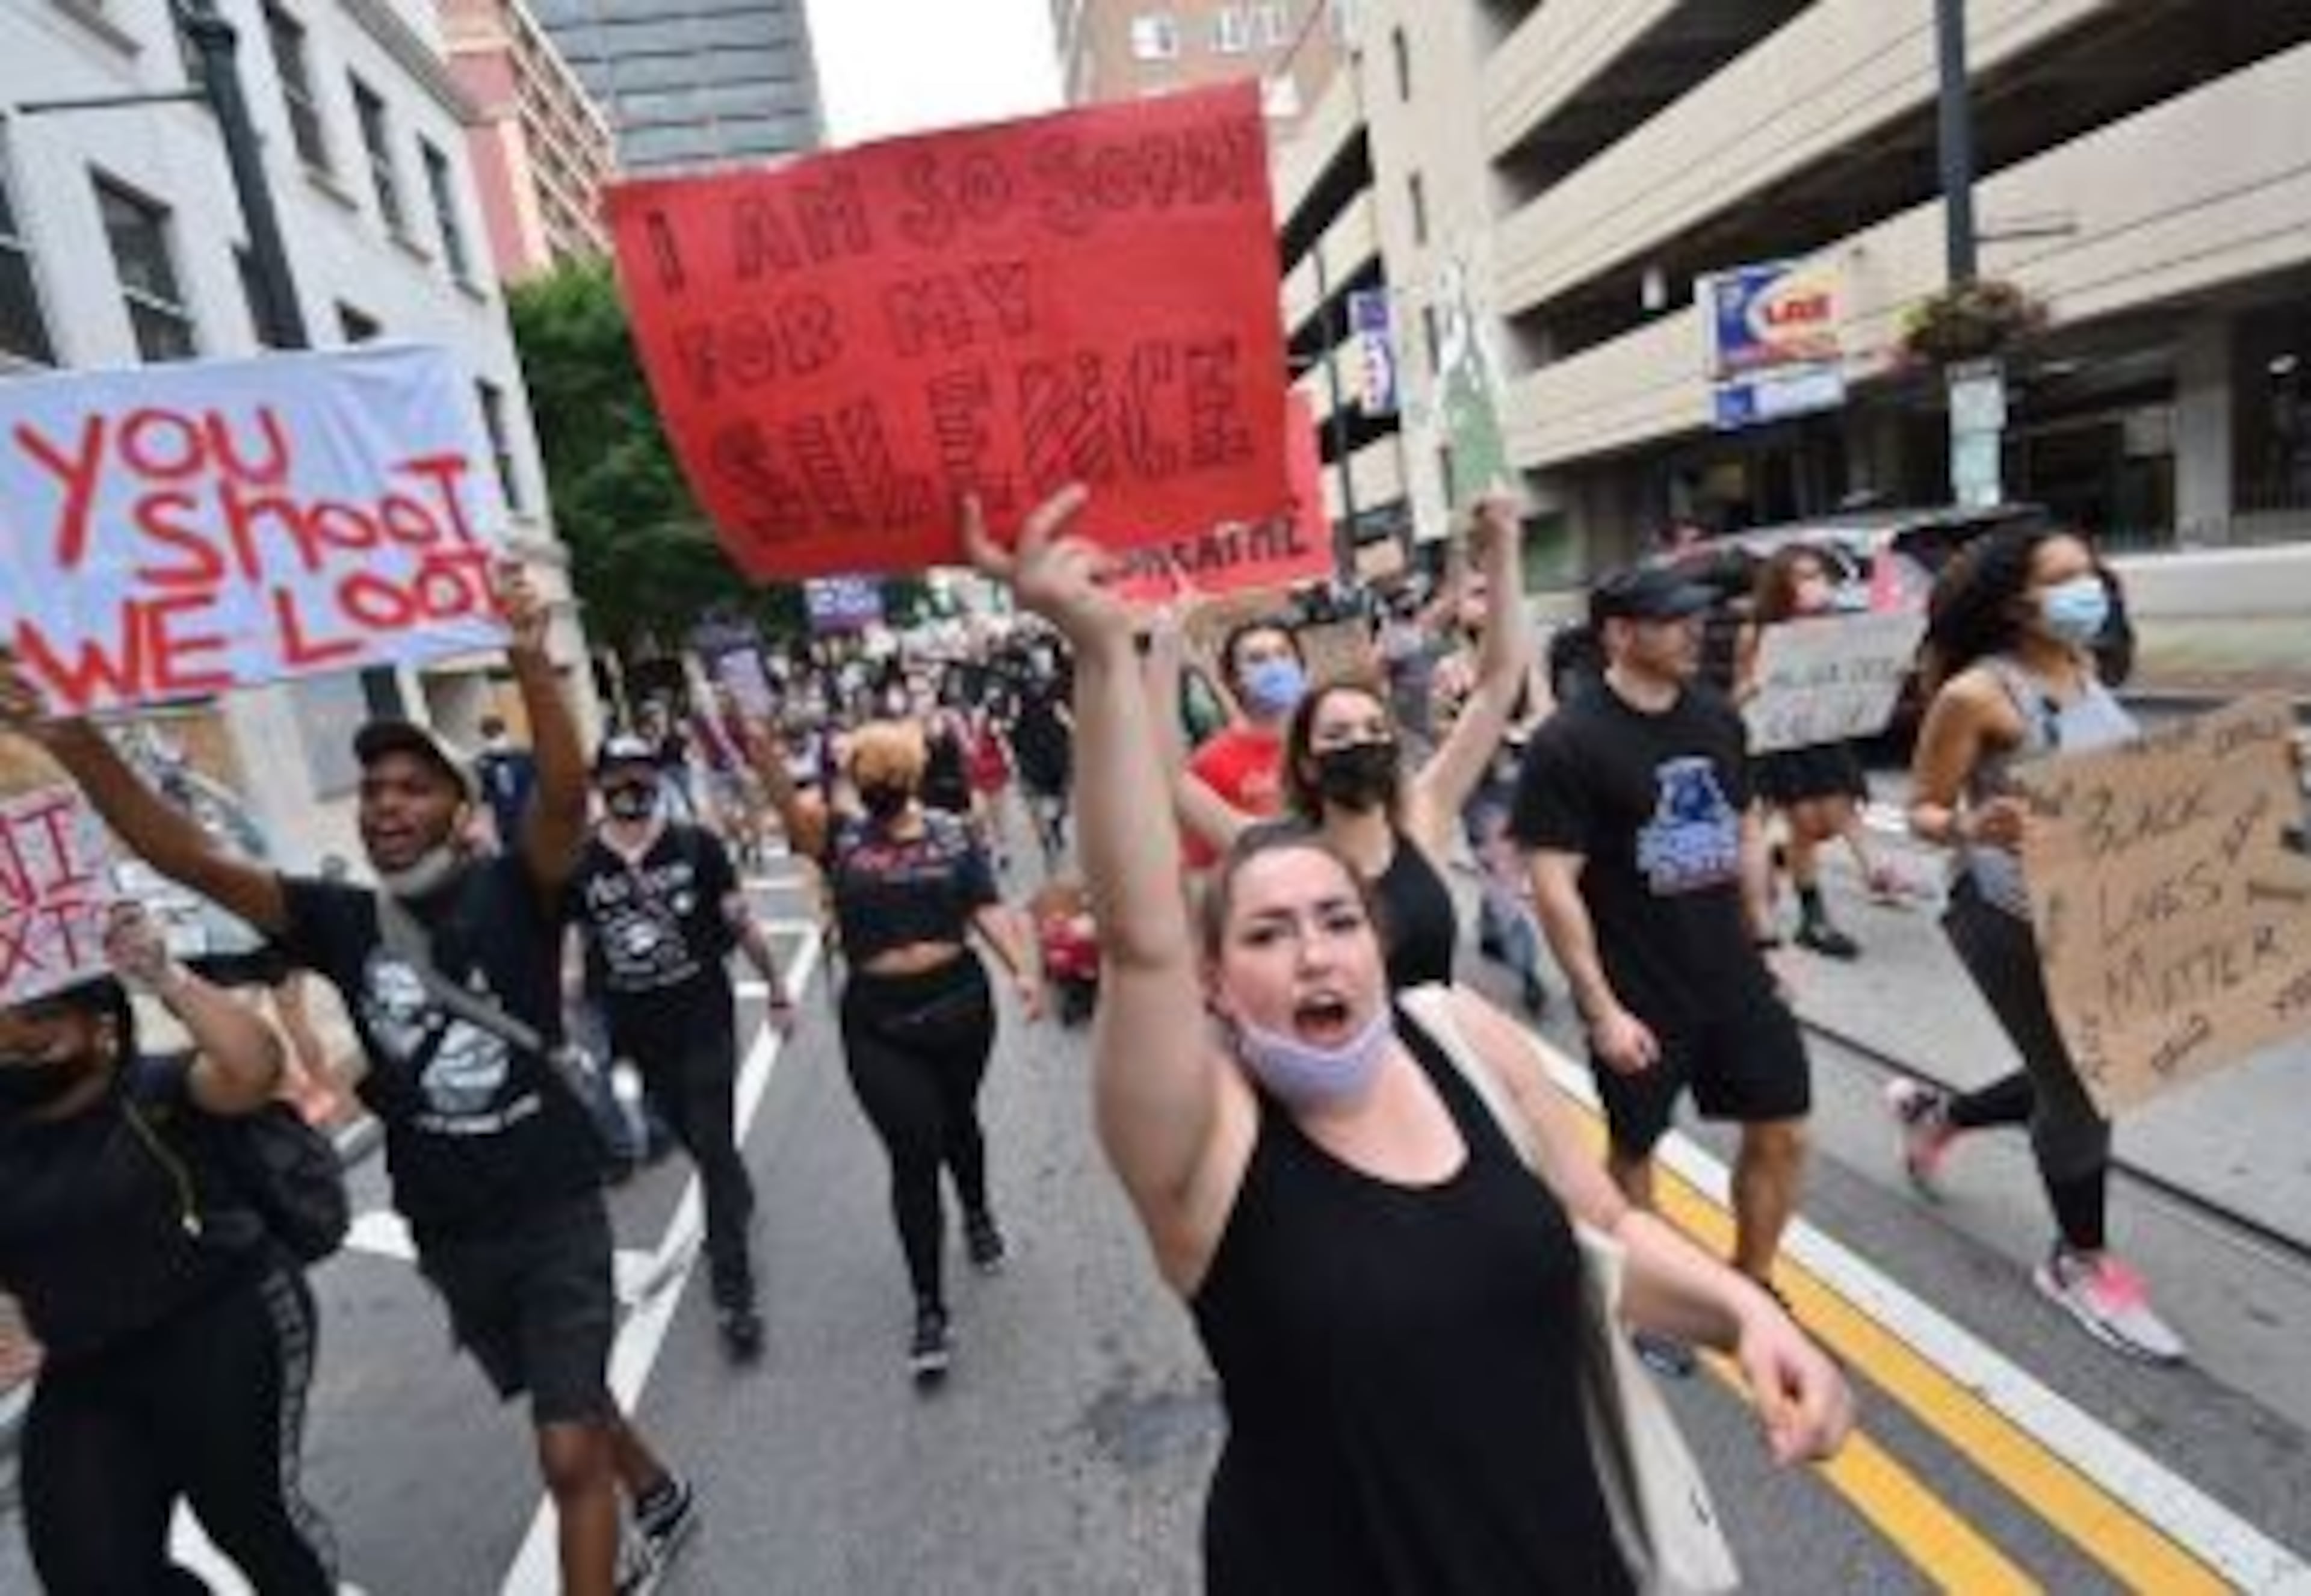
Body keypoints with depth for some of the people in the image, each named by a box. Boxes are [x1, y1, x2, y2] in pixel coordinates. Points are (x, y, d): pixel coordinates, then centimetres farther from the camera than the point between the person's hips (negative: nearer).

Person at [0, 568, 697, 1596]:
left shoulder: (513, 892, -14)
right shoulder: (342, 922, -3)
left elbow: (566, 800, -32)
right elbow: (191, 861, -8)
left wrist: (529, 665, -45)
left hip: (554, 1213, -5)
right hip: (444, 1233, 5)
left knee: (569, 1457, -3)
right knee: (569, 1405, 26)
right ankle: (659, 1497, 52)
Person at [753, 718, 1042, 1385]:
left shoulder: (952, 834, -2)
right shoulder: (837, 835, -3)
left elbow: (989, 908, -7)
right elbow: (788, 803, -21)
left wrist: (1023, 971, -21)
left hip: (960, 1003, 1)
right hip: (877, 1020, -1)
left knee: (957, 1121, 22)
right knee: (913, 1155, -2)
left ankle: (977, 1215, 53)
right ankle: (930, 1309, 13)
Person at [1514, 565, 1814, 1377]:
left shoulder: (1718, 717, 2)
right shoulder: (1568, 742, -18)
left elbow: (1745, 831, 14)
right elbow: (1554, 886, -18)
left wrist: (1763, 943, 13)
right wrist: (1602, 1008, -19)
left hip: (1733, 977, 6)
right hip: (1638, 995, -6)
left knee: (1782, 1131, 12)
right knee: (1634, 1148, 12)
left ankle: (1752, 1289, 36)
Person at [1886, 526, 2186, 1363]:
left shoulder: (2084, 666, 5)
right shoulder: (1976, 694, -19)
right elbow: (1922, 811, -16)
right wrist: (1972, 829, -36)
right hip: (2013, 918, -8)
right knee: (2079, 1087, 4)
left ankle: (1936, 1113, 42)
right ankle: (2081, 1263, 27)